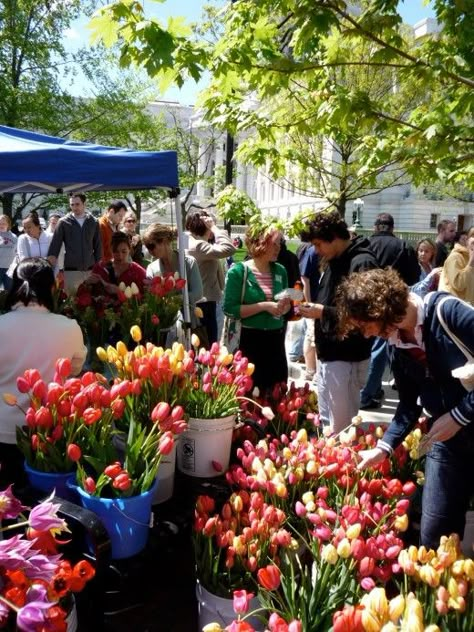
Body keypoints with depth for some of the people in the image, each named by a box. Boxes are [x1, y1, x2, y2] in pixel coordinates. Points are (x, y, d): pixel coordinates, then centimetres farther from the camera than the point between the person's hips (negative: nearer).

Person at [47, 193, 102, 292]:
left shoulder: (93, 222, 4)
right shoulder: (63, 222, 0)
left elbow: (98, 247, 8)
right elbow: (55, 245, -1)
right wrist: (50, 267, -12)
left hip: (90, 269, 2)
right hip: (71, 269, -1)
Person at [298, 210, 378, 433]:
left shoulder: (362, 264, -17)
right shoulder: (333, 262, 12)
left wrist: (323, 312, -21)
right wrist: (315, 307, 5)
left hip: (346, 358, -9)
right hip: (327, 354, 9)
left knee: (341, 428, 1)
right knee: (325, 423, 20)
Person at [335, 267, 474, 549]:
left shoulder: (446, 311, -19)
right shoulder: (398, 347, 3)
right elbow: (410, 404, 11)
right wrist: (384, 447, 4)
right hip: (448, 440, 6)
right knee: (434, 534, 9)